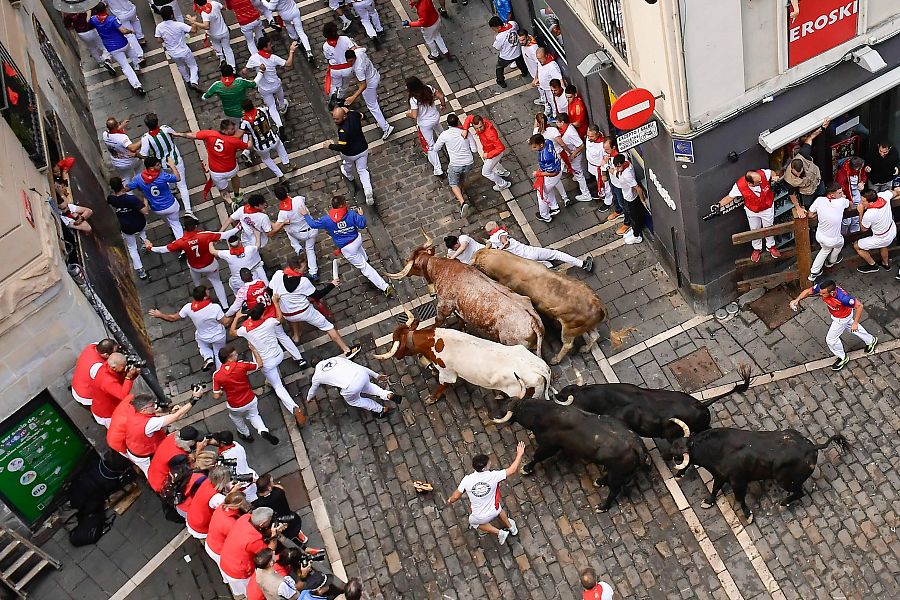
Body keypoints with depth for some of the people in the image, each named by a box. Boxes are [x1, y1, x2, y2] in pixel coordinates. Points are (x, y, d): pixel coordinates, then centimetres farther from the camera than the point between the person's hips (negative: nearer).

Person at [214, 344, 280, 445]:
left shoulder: (217, 375, -22)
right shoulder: (241, 365, -23)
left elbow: (216, 396, -15)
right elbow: (259, 364, -6)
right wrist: (254, 350, 5)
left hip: (235, 407, 0)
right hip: (251, 401, 0)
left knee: (235, 417, 35)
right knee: (254, 415, 29)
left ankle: (246, 434, 53)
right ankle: (263, 430, 4)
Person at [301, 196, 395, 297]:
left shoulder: (327, 220, -18)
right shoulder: (351, 214, -18)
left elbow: (313, 224, -3)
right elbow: (362, 225, -10)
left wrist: (306, 215, 15)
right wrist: (360, 215, 9)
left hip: (347, 249, -4)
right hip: (357, 239, 4)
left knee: (364, 268, 2)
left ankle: (385, 287, 3)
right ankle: (365, 258, 76)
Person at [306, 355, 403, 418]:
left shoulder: (316, 378, 20)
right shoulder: (336, 358, 27)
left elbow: (312, 391, 42)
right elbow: (360, 366, 26)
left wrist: (308, 399, 65)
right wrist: (376, 375, 33)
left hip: (351, 387, -4)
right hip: (362, 374, 4)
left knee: (352, 400, 32)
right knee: (366, 386, 40)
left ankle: (382, 409, 34)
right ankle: (389, 395, 22)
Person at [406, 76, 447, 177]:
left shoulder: (414, 99, -31)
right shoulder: (429, 88, -16)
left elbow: (414, 116, -31)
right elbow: (441, 97, -7)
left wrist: (408, 114, -8)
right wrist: (443, 105, 14)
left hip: (425, 124, -5)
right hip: (436, 117, 5)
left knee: (430, 146, 12)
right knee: (440, 132, 38)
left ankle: (438, 169, 18)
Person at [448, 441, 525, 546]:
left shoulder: (467, 480, -24)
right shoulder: (493, 476, -27)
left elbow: (455, 496, -11)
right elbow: (512, 470, -14)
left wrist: (450, 500, 12)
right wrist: (519, 454, -1)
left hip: (479, 517, -1)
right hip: (494, 512, 1)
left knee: (473, 522, 34)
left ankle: (499, 533, 26)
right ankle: (511, 527, 57)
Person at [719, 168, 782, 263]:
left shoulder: (764, 174, -33)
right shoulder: (739, 186, -37)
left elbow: (772, 173, -8)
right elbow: (729, 197, -22)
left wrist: (774, 177, -29)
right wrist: (719, 205, -37)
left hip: (768, 208, 1)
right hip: (752, 211, -1)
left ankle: (771, 246, 50)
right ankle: (757, 249, 48)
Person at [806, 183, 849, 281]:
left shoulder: (819, 200, -15)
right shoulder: (841, 202, -21)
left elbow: (810, 215, -4)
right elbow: (850, 203, 3)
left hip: (819, 236, 3)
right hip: (832, 241, -3)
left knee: (825, 250, 36)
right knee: (840, 242, 35)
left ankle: (813, 273, 40)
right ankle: (831, 262, 58)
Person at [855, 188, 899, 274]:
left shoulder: (868, 215, -38)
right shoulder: (884, 195, -23)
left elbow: (863, 229, -15)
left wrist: (860, 212, -17)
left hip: (882, 239, -7)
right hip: (893, 231, 7)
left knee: (856, 246, 12)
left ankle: (872, 265, 28)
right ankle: (886, 264, 58)